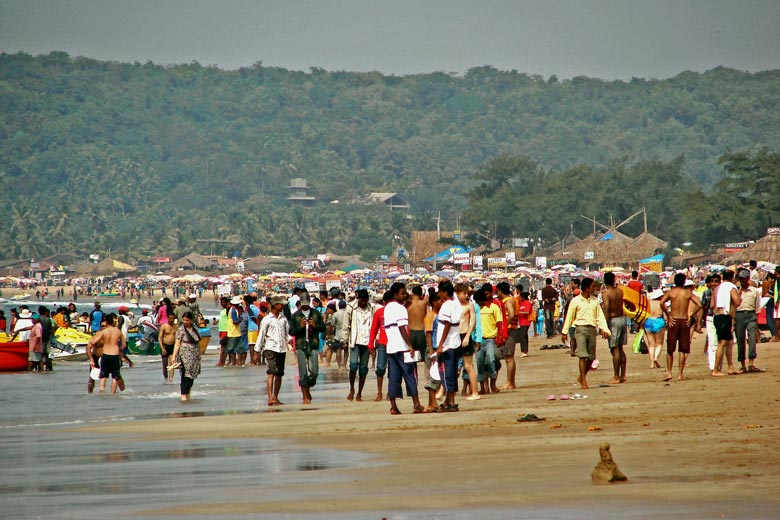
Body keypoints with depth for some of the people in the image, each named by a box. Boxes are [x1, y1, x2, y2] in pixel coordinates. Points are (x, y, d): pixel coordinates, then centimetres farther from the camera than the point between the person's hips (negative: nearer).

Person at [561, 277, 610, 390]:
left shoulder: (595, 300, 11)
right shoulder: (576, 301, 0)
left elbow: (600, 316, 11)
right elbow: (569, 317, 5)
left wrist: (604, 329, -1)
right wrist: (564, 332, 3)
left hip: (592, 329, 4)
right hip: (581, 329, -4)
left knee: (591, 357, 4)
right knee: (583, 356, -12)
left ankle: (582, 377, 24)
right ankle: (583, 381, -9)